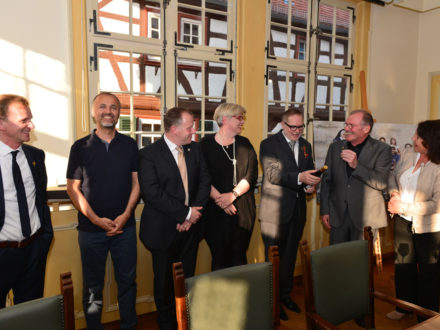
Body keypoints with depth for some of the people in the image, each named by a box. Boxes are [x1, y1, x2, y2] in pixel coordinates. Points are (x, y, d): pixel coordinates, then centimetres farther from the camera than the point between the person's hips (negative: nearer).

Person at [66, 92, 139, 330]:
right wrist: (96, 219, -11)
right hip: (90, 228, -1)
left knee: (127, 280, 12)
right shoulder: (80, 147, -1)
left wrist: (125, 215, -8)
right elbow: (73, 188, -2)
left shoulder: (129, 145, 3)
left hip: (124, 227, 1)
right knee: (92, 285, 12)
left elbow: (136, 182, 3)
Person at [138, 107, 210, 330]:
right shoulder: (149, 154, -12)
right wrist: (186, 212, -17)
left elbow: (204, 181, 4)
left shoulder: (195, 149, 6)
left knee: (187, 278, 15)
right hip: (164, 228, -4)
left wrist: (193, 214, -8)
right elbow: (152, 193, -19)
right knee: (165, 280, 13)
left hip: (190, 227, 4)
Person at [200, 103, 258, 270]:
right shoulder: (206, 144, 1)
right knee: (219, 258, 4)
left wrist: (233, 194, -12)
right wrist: (219, 198, -15)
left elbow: (252, 174, 1)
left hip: (243, 211, 3)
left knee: (239, 257, 8)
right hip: (216, 211, -2)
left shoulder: (244, 144, 10)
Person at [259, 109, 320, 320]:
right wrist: (299, 177, -32)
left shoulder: (306, 146, 12)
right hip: (275, 210, -6)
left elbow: (309, 173, 19)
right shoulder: (269, 144, -8)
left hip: (297, 209, 6)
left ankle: (285, 294, 34)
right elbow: (273, 174, -20)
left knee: (290, 255, 17)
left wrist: (310, 185, -3)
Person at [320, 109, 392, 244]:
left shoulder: (382, 149, -3)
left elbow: (381, 183, -12)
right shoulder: (335, 147, 7)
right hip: (338, 217, 3)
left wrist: (356, 165, -23)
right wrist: (325, 211, 6)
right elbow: (326, 180, 9)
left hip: (366, 218, -3)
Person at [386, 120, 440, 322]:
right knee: (403, 266, 19)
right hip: (403, 222, 6)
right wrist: (393, 192, -10)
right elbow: (393, 176, 10)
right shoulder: (408, 154, -4)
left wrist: (403, 207, -21)